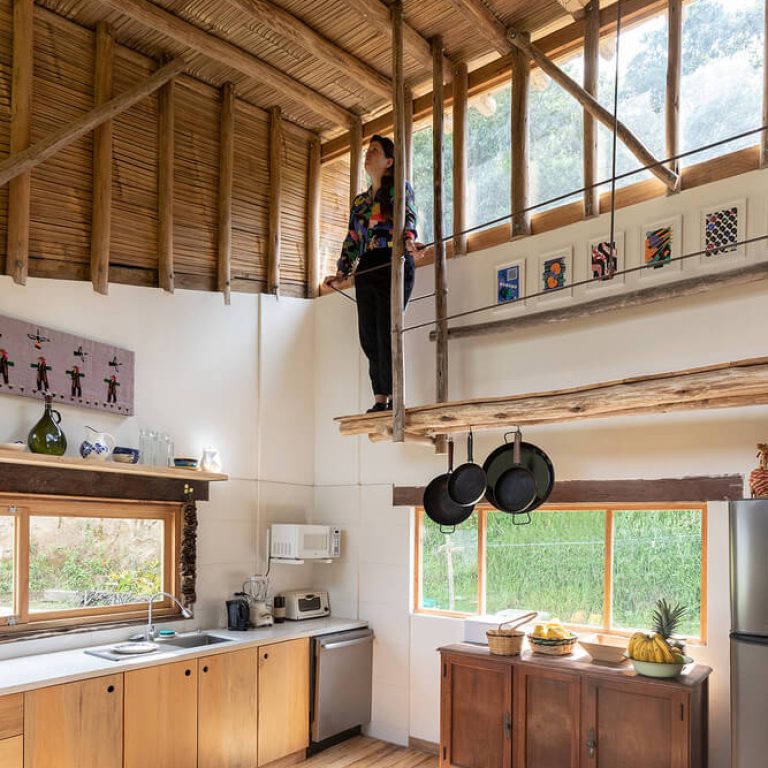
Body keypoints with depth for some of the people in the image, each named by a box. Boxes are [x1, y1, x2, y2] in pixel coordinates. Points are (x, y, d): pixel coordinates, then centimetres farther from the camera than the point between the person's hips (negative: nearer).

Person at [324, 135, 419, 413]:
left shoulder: (400, 189, 7)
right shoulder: (359, 201, 25)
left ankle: (393, 397, -11)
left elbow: (408, 217, -13)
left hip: (393, 265, -6)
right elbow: (352, 239, 24)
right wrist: (341, 272, 15)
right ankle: (380, 399, 0)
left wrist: (407, 239, -34)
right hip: (365, 270, 6)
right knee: (368, 335, -2)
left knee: (386, 332, -14)